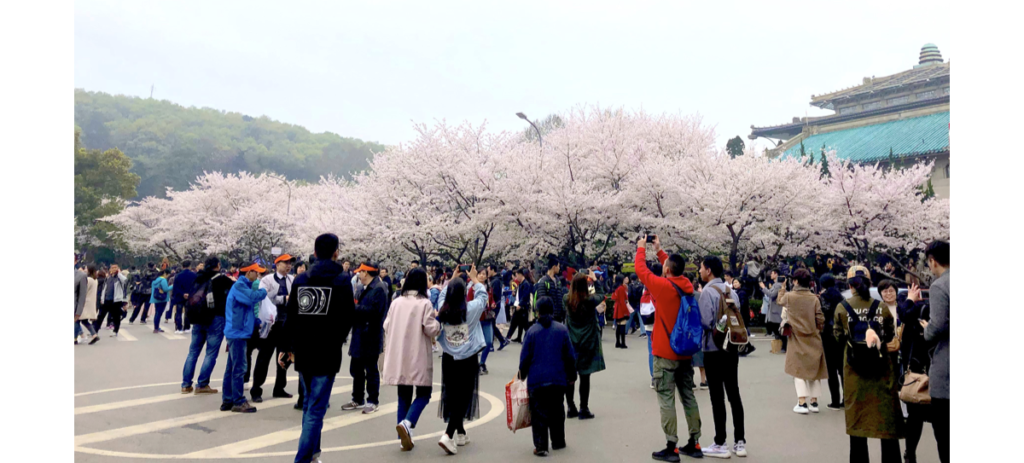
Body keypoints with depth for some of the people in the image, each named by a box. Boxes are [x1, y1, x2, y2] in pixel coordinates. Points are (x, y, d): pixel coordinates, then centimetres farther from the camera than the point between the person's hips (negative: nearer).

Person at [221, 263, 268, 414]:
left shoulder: (243, 286, 17)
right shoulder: (239, 285, -14)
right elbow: (252, 298, -30)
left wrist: (257, 323, 9)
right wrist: (264, 291, -11)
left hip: (237, 332, 10)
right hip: (238, 332, -10)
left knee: (231, 367, 13)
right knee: (239, 368, -6)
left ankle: (227, 400, 19)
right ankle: (239, 402, -1)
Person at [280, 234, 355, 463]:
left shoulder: (300, 279, 5)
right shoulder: (342, 280, -8)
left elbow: (290, 316, 6)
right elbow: (348, 319, -8)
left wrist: (285, 348, 13)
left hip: (302, 353, 5)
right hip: (327, 355, -5)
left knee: (309, 404, 21)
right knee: (316, 409, -1)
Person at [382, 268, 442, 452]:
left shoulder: (396, 302, 3)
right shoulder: (424, 303, -11)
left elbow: (386, 326, 7)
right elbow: (431, 330, -14)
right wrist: (437, 319, 5)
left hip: (398, 357, 5)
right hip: (418, 356, -5)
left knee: (404, 396, 14)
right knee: (424, 393, 6)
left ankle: (404, 435, 12)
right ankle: (407, 423, -17)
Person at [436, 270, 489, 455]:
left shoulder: (442, 311, -6)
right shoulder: (471, 308, -13)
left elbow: (443, 294, 14)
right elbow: (482, 296, 5)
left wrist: (453, 282, 22)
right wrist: (475, 280, 20)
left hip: (449, 359, 4)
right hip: (468, 360, -4)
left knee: (452, 396, 15)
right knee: (463, 398, 0)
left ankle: (460, 434, 28)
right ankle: (448, 435, -12)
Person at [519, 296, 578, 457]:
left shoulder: (532, 331, -6)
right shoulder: (562, 329, -3)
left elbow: (525, 356, -1)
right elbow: (570, 355, 1)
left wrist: (522, 375, 13)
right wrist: (572, 375, 12)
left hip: (537, 379, -2)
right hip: (558, 378, 2)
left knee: (539, 412, 4)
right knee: (557, 410, 17)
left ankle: (540, 446, 1)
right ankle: (558, 442, 26)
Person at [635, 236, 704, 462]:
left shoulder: (662, 286, -16)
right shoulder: (687, 286, 2)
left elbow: (641, 269, -4)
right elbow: (675, 269, 21)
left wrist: (642, 248, 12)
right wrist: (659, 249, 27)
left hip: (665, 354, -7)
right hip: (685, 352, 7)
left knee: (666, 400, -2)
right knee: (688, 397, 12)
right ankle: (694, 444, 18)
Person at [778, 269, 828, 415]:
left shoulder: (788, 296, -8)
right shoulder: (814, 298, -6)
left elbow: (780, 301, 15)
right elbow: (820, 319, -4)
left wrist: (782, 290, 32)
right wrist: (818, 331, 13)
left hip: (797, 339, -1)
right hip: (813, 339, 2)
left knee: (799, 370, 4)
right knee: (814, 370, 13)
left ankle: (802, 403, -4)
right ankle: (814, 402, 16)